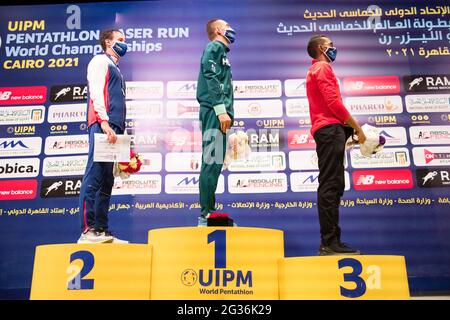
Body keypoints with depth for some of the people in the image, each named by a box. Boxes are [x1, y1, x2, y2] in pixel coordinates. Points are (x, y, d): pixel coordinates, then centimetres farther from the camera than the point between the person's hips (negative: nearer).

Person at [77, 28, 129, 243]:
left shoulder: (114, 68, 30)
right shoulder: (100, 61, 5)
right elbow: (96, 92, -10)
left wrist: (120, 130, 18)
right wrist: (104, 122, -21)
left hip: (111, 128, 9)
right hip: (102, 126, -9)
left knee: (106, 182, 6)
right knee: (95, 177, -13)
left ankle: (101, 231, 8)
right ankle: (88, 231, -15)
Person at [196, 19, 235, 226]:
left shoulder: (221, 50, 28)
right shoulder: (215, 47, 0)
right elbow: (211, 77, -14)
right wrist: (221, 110, -21)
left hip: (217, 114, 10)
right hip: (214, 112, -10)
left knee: (214, 163, 9)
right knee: (211, 163, -12)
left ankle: (210, 213, 13)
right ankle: (206, 216, -11)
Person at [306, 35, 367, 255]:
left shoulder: (316, 70, 29)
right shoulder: (323, 68, -1)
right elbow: (333, 101, -14)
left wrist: (349, 126, 17)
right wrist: (356, 127, -9)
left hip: (326, 131, 10)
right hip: (330, 129, -10)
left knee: (332, 186, 8)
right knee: (330, 185, -14)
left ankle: (330, 241, 9)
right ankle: (330, 242, -16)